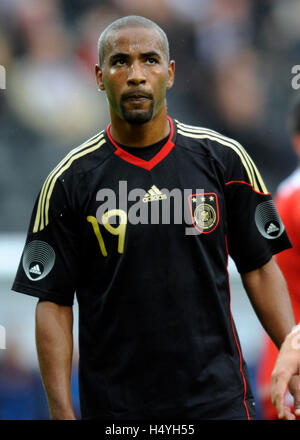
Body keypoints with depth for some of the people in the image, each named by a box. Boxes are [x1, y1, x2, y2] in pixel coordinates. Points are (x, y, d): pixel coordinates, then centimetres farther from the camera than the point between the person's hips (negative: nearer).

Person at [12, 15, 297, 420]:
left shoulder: (223, 159, 3)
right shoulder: (69, 180, -2)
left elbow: (260, 269, 7)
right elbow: (53, 303, -2)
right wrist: (62, 413, -9)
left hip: (219, 398, 1)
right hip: (114, 408, -1)